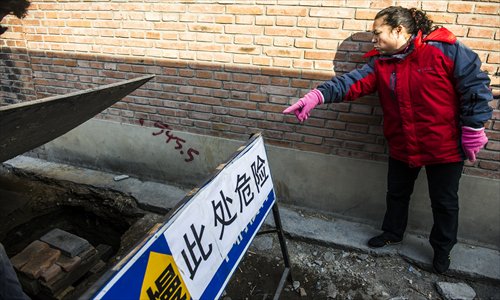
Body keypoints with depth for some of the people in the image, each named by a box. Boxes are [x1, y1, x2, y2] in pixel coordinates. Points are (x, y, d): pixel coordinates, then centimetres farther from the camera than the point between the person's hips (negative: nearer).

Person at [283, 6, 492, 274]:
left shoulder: (443, 49, -15)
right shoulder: (380, 63, -2)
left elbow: (475, 83, -11)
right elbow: (352, 82, -18)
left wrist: (473, 130, -11)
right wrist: (318, 95, -35)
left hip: (445, 146, -4)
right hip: (402, 146, 4)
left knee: (444, 201, 13)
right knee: (397, 193, 20)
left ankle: (442, 248, 38)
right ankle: (392, 233, 46)